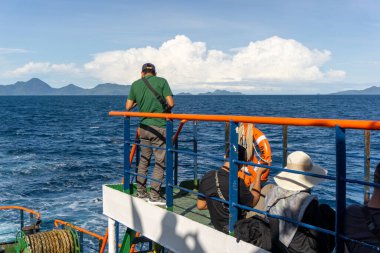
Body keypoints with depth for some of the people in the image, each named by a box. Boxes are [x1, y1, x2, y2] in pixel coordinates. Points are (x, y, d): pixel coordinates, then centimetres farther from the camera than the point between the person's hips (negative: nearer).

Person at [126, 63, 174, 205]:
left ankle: (141, 193, 20)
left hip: (144, 127, 5)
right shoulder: (161, 81, -4)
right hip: (159, 127, -5)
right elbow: (171, 103, -11)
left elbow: (128, 107, 6)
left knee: (144, 160, 15)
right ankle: (154, 196, -1)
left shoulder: (135, 84, 6)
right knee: (160, 162, 0)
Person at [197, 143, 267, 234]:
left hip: (216, 224, 7)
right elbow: (253, 201, -9)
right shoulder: (237, 183, -29)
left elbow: (200, 206, 1)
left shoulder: (207, 177, -9)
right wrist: (259, 173, -4)